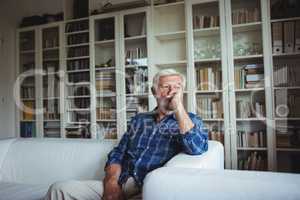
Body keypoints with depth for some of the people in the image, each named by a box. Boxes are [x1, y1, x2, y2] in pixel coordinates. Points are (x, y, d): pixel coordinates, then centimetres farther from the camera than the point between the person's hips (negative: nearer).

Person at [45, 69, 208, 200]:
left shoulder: (190, 120, 5)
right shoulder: (139, 120, 17)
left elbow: (197, 148, -16)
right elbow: (117, 154, 13)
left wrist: (178, 106, -15)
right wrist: (112, 182, -5)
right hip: (119, 186, 4)